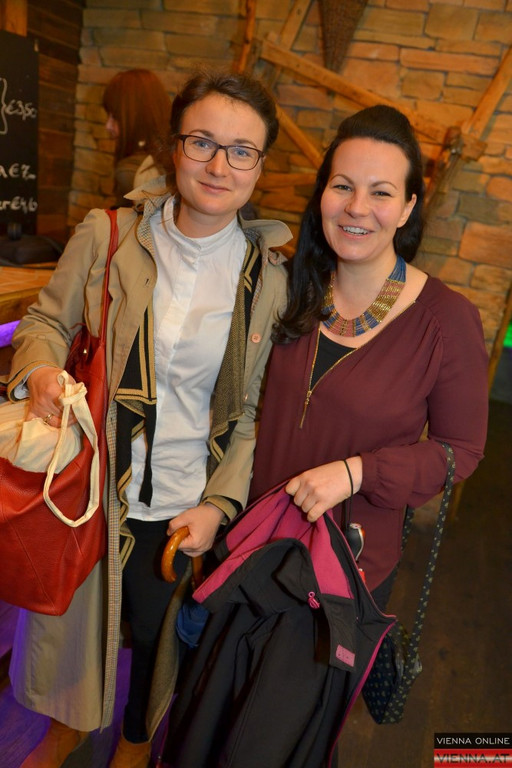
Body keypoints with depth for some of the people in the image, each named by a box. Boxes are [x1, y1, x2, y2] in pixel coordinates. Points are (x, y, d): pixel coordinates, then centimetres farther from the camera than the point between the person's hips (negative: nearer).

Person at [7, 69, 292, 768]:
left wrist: (219, 503, -11)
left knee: (158, 632, 23)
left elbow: (255, 411, -5)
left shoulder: (269, 281, -10)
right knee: (71, 621, 25)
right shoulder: (106, 236, -10)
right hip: (87, 485, 1)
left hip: (184, 506, 0)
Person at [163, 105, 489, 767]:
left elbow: (460, 447, -9)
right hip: (251, 542, 4)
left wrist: (356, 471, -22)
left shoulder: (446, 320, -18)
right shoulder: (293, 290, -5)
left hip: (344, 566, -4)